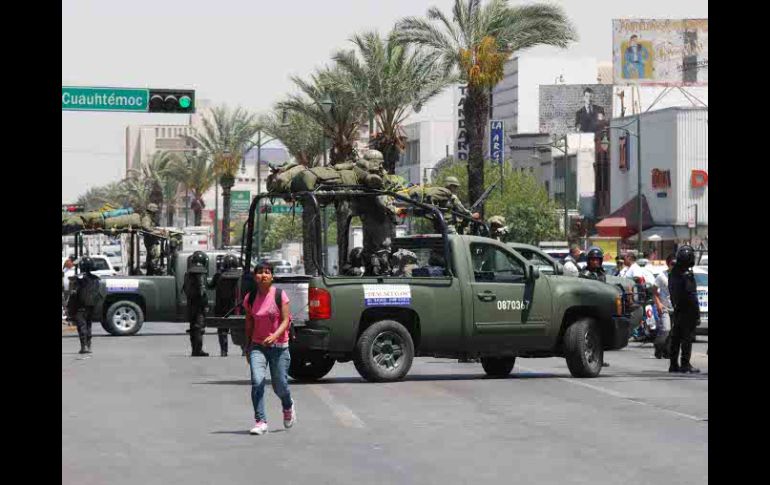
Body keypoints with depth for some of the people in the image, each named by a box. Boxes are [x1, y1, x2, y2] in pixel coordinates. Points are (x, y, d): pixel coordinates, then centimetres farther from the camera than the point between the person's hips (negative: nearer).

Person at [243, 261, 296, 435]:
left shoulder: (280, 295, -7)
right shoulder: (250, 298, 2)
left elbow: (285, 321, -11)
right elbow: (249, 324, 12)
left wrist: (275, 335, -28)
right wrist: (248, 347, 15)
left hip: (279, 346, -2)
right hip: (257, 346, 2)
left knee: (279, 386, 4)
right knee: (257, 381, -17)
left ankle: (288, 406, 39)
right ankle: (260, 422, -14)